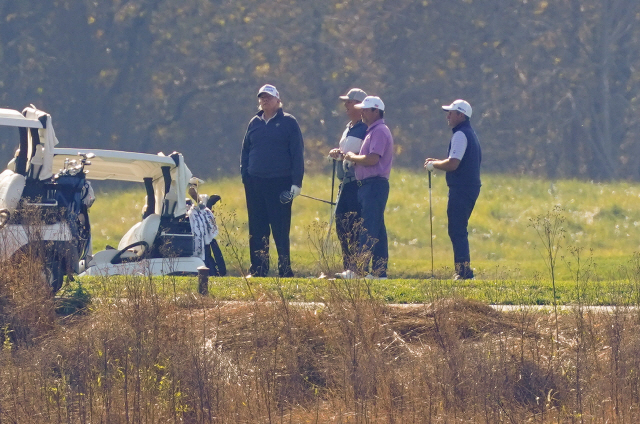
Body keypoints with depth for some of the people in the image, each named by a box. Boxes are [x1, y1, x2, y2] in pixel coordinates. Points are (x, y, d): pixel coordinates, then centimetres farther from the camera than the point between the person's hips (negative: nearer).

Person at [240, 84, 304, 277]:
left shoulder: (288, 122, 1)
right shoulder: (255, 123, 14)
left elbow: (297, 153, -2)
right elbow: (245, 151, 19)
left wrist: (297, 182, -8)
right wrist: (244, 175, 6)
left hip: (280, 183, -4)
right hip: (255, 185, 4)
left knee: (281, 230, -3)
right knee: (257, 230, 5)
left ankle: (285, 269, 1)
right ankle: (258, 269, 10)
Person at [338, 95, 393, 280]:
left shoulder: (380, 131, -11)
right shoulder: (373, 131, 21)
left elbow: (372, 159, -22)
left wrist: (353, 157, -7)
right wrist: (354, 158, 7)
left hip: (375, 184, -11)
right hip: (367, 185, 11)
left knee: (368, 230, -13)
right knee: (377, 230, 10)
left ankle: (360, 270, -17)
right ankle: (380, 272, 11)